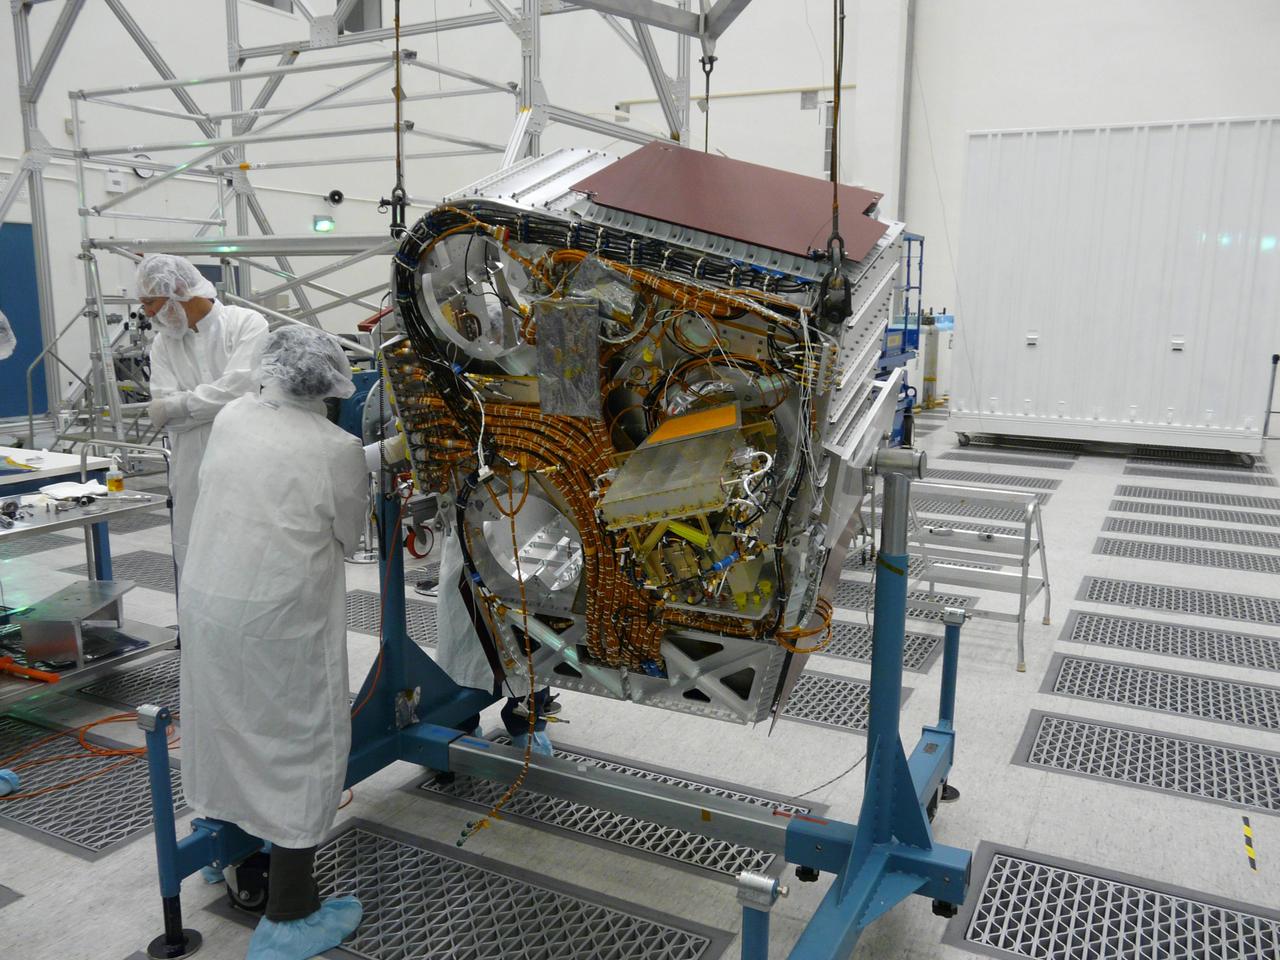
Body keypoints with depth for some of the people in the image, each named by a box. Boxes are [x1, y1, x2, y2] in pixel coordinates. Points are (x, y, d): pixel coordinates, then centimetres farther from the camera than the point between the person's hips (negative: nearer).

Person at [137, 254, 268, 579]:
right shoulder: (163, 344, 11)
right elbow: (163, 412, -2)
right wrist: (222, 403, -13)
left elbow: (240, 386, -17)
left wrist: (178, 405, -9)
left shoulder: (247, 324, -3)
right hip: (194, 484, 4)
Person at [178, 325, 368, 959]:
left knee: (226, 724, 25)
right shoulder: (339, 450, -13)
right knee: (302, 747, 7)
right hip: (279, 618, -6)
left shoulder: (230, 419, -1)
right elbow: (347, 539, -2)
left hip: (204, 602, 6)